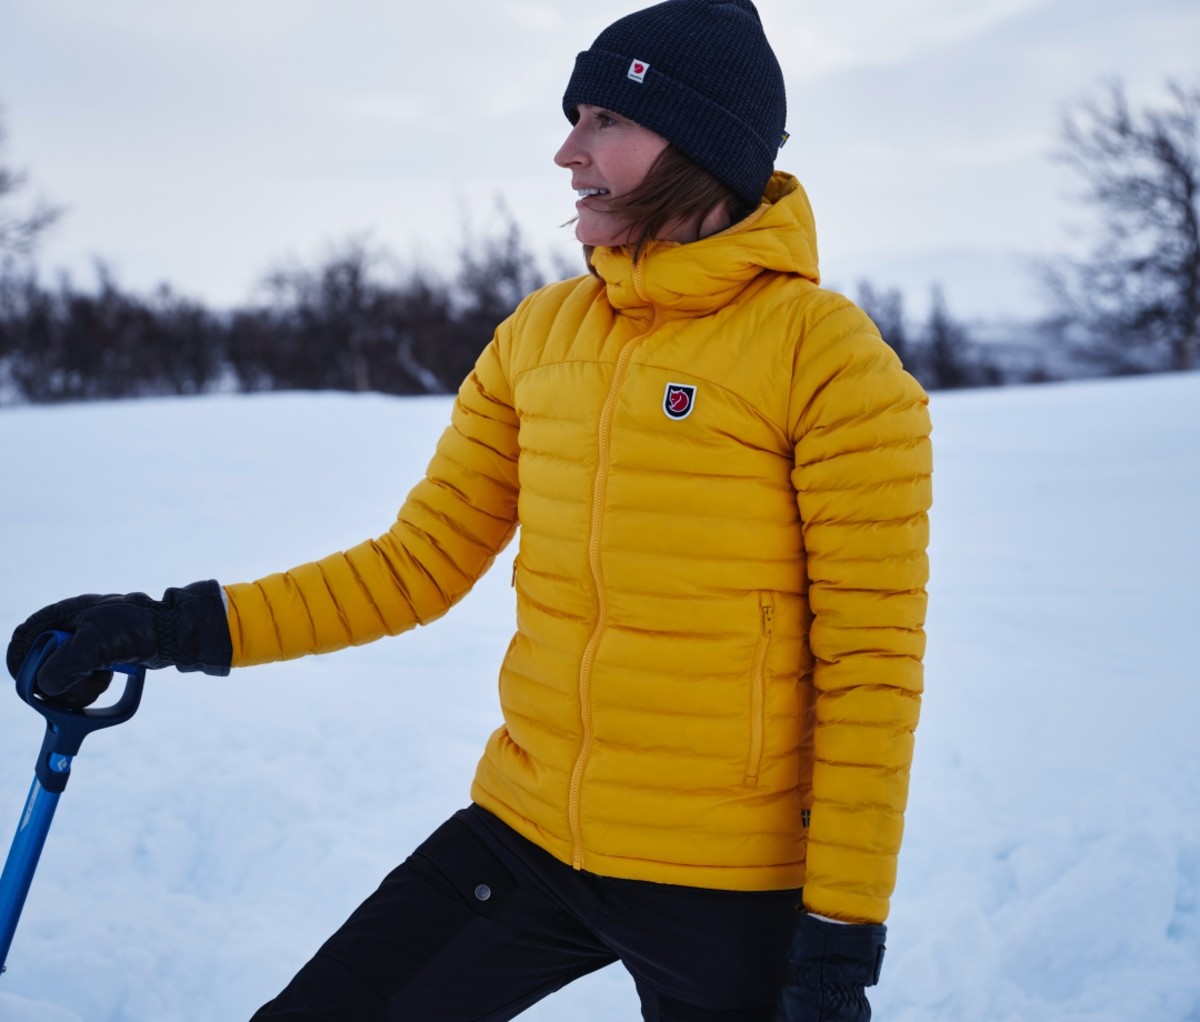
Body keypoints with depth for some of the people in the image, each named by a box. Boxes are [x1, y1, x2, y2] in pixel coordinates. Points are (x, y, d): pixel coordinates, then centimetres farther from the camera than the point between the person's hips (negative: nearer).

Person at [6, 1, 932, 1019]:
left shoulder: (825, 351, -11)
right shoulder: (538, 334, 6)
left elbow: (870, 659, -12)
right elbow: (423, 563, 9)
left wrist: (842, 934, -12)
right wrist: (177, 629, -1)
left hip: (728, 889, -5)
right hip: (525, 836, 5)